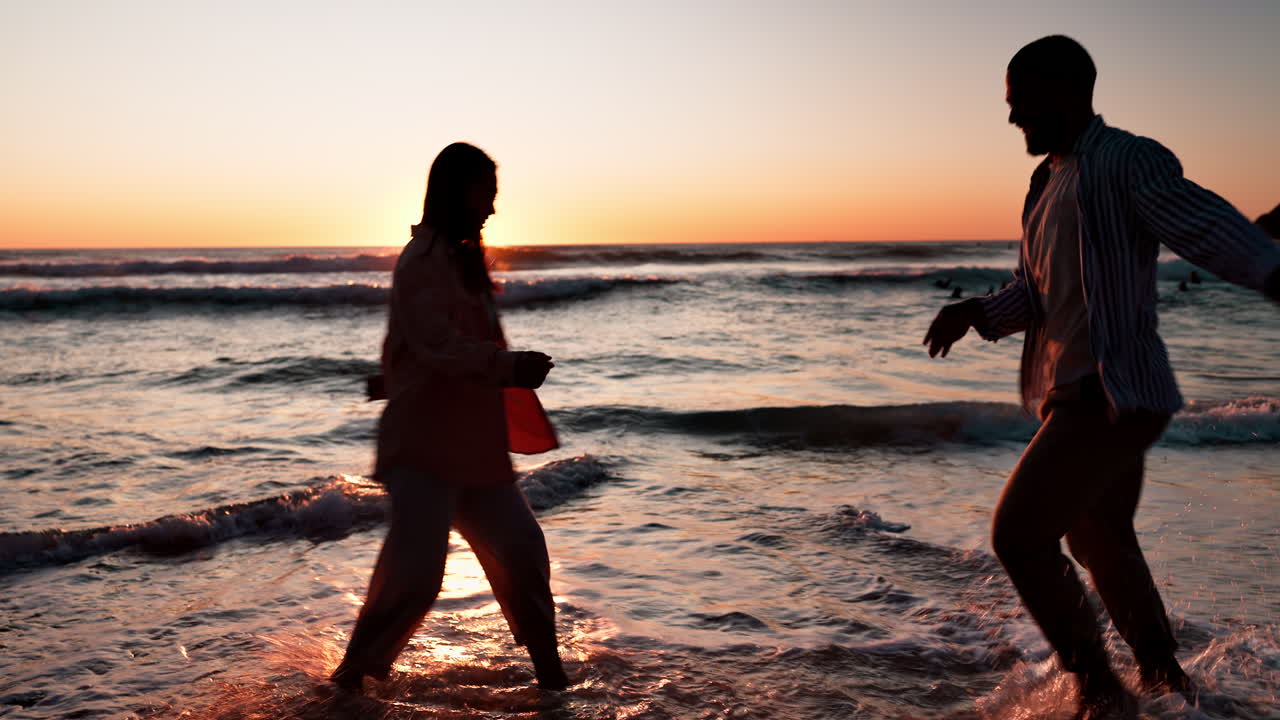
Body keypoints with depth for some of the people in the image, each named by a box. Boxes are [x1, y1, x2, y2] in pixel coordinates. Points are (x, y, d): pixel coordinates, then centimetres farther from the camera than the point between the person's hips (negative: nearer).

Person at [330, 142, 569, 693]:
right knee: (414, 570, -13)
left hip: (472, 445, 9)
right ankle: (352, 676, 4)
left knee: (520, 549, 10)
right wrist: (510, 366, -30)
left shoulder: (461, 259, 16)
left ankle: (549, 670, 23)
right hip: (424, 444, -9)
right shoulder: (422, 260, -12)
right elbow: (438, 344, -24)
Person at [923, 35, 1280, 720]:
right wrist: (977, 311, -1)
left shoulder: (1129, 161, -12)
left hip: (1112, 396, -10)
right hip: (1076, 394, 10)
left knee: (1019, 535, -13)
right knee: (1100, 542, 23)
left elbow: (1206, 225, -28)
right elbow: (1033, 295, 17)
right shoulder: (1049, 182, 16)